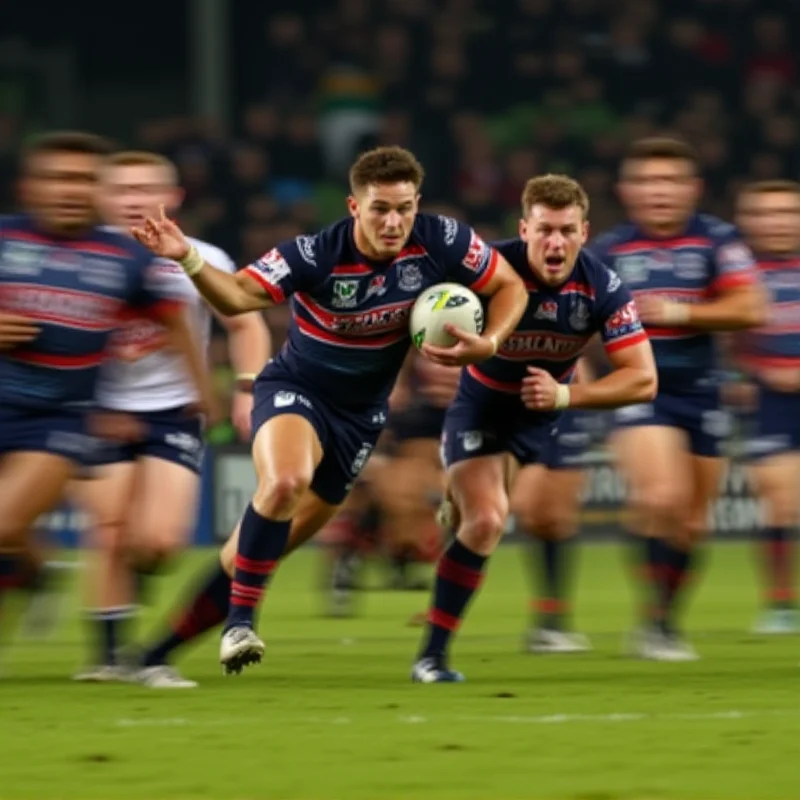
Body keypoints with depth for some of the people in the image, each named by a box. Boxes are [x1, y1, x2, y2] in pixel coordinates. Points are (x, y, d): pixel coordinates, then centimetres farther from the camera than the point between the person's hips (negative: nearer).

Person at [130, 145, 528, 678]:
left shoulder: (441, 242, -19)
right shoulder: (316, 256, -27)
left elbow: (510, 286, -5)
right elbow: (239, 295, -27)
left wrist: (488, 344, -22)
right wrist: (188, 259, -45)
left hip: (362, 409, 4)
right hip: (297, 388, -4)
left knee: (293, 529, 13)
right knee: (285, 482, -35)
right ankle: (240, 622, -22)